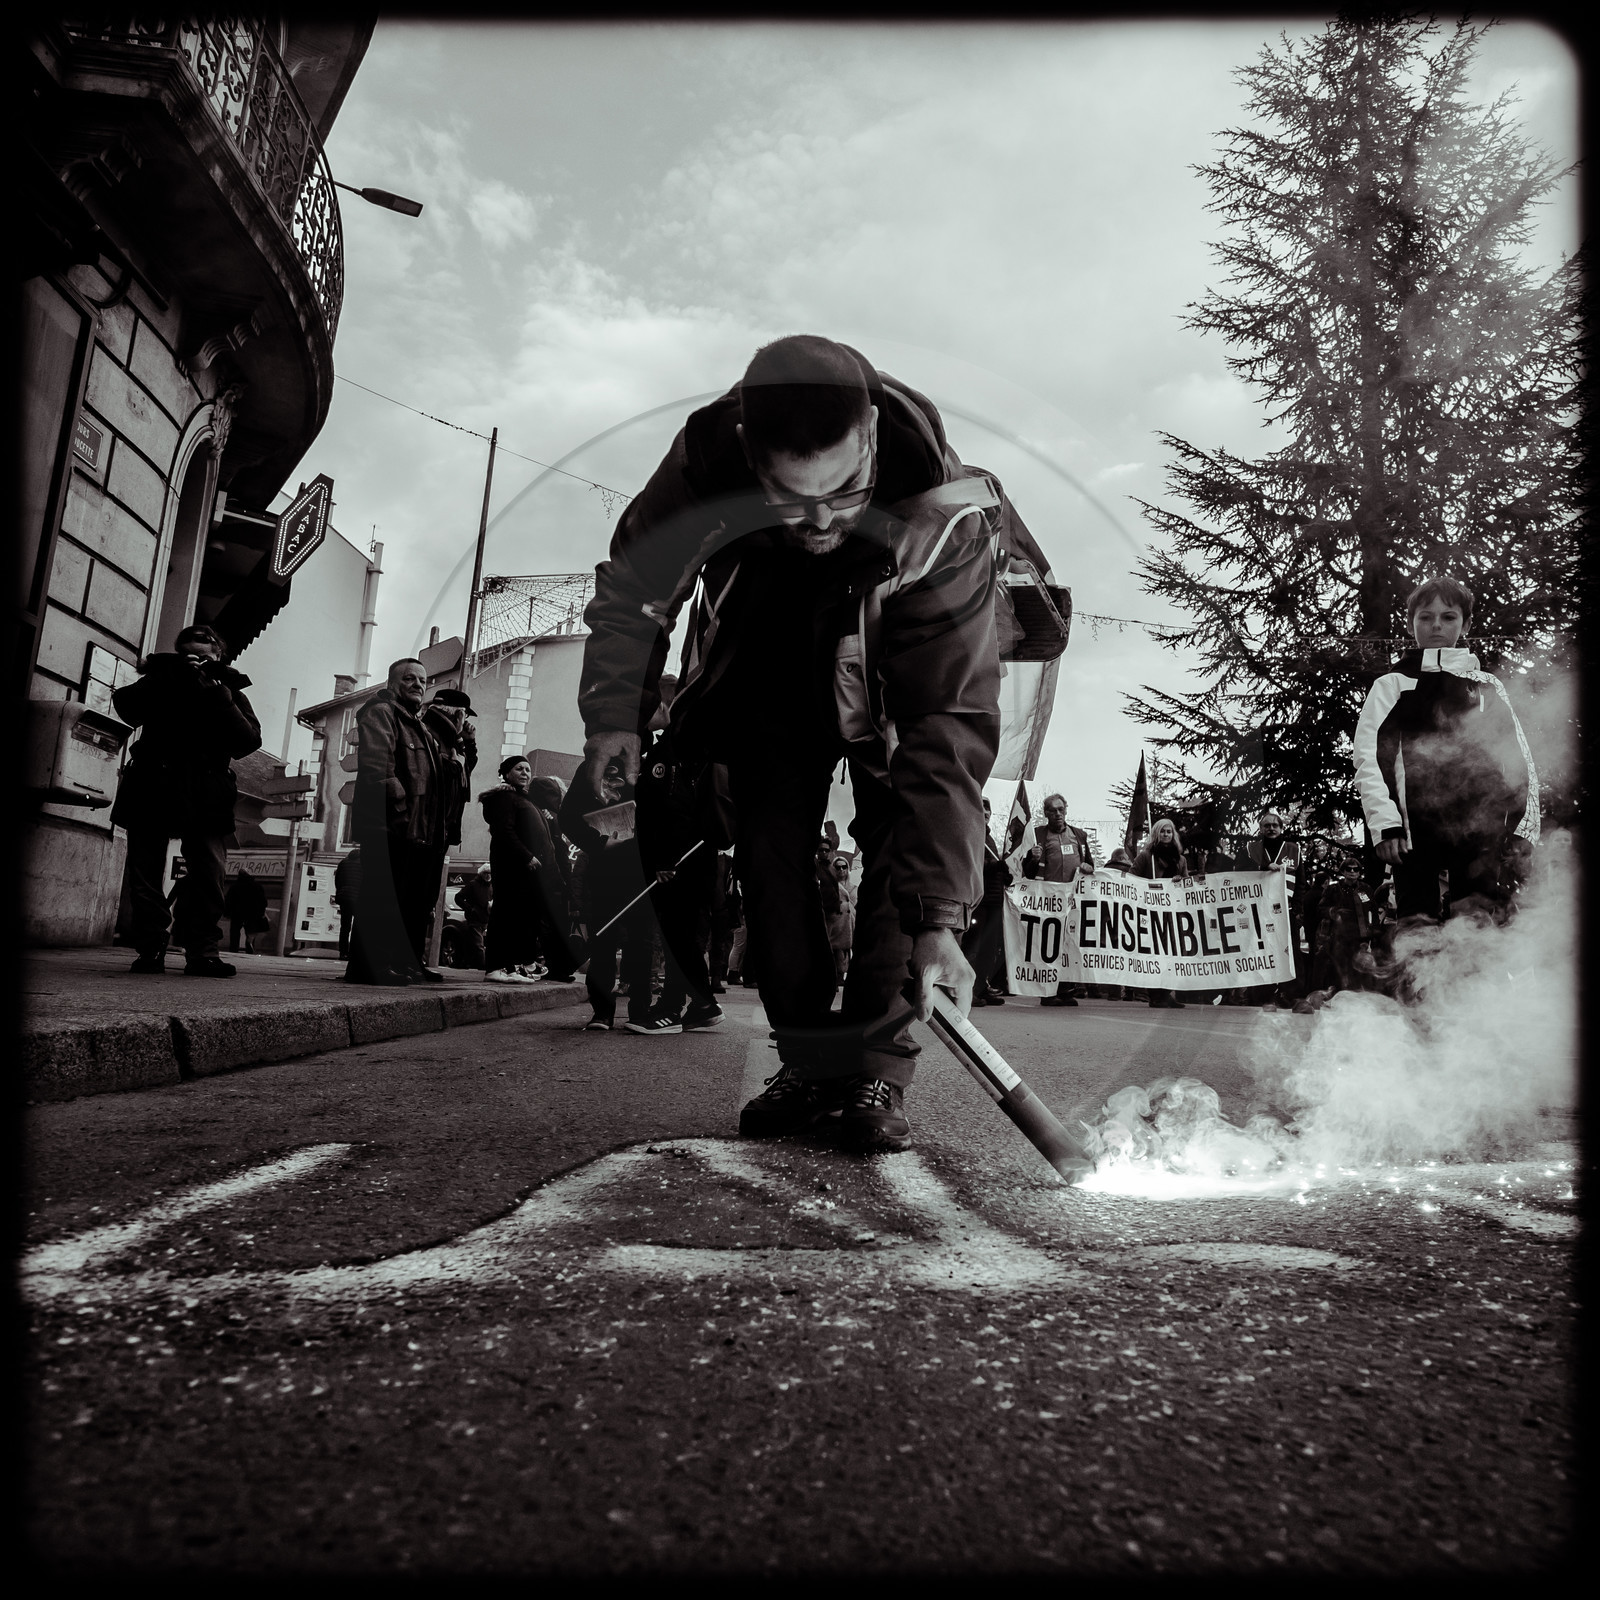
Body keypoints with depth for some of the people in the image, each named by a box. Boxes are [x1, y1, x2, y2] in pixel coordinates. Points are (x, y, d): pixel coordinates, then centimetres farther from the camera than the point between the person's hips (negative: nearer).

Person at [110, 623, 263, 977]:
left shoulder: (228, 689, 13)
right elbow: (126, 708, -3)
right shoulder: (161, 678, 16)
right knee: (145, 871, -1)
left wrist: (220, 699, -11)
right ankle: (150, 950, 5)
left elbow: (249, 741, -3)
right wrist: (159, 681, -11)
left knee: (208, 875, -7)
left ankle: (203, 952, -4)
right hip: (151, 788, 1)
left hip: (205, 797, -1)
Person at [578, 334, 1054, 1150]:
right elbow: (633, 586, -11)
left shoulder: (941, 521, -40)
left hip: (895, 670, -2)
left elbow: (950, 725, -40)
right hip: (768, 660, 3)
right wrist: (614, 715, -17)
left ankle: (874, 1073, -9)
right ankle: (809, 1065, 6)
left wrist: (938, 917, -42)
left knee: (902, 836, -19)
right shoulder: (706, 460, -31)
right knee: (768, 846, -5)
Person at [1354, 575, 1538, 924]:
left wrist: (1523, 832, 4)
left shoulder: (1489, 687, 23)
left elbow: (1521, 763, 17)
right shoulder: (1392, 686, 14)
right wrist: (1385, 823, -13)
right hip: (1416, 833, -2)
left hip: (1483, 833, 2)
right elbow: (1368, 758, 0)